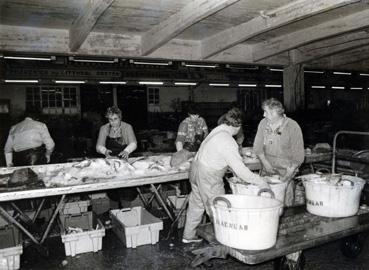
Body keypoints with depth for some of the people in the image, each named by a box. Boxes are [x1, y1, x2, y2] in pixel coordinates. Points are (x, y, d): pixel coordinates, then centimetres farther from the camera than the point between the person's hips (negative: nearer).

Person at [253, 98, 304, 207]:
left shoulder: (293, 127, -12)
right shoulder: (263, 123, 1)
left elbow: (298, 156, -10)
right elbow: (258, 147, 5)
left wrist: (288, 174, -16)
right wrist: (265, 163, -8)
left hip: (286, 169, -3)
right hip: (267, 169, 4)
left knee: (285, 203, -6)